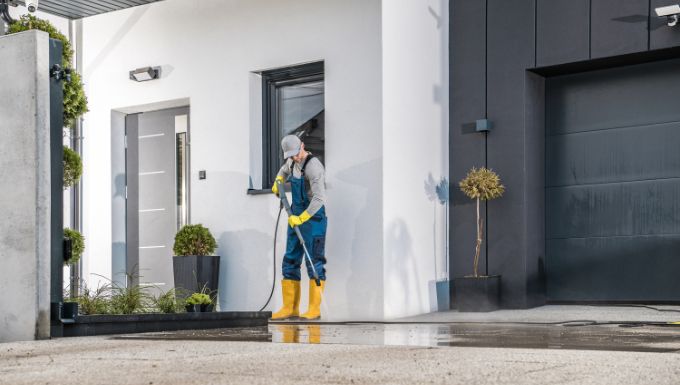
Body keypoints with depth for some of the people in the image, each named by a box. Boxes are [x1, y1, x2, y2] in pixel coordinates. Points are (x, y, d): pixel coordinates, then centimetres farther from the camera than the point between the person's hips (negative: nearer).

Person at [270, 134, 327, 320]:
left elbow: (319, 199, -28)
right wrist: (278, 182, 15)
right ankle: (290, 308, 11)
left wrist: (301, 218, -29)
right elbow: (284, 170, 35)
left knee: (315, 262, -6)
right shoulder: (293, 161, 8)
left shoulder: (313, 166, -19)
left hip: (313, 218, -9)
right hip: (296, 218, 9)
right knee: (290, 261, 7)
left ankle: (314, 309, -3)